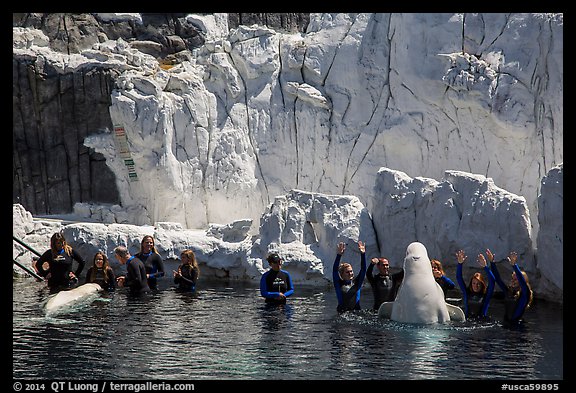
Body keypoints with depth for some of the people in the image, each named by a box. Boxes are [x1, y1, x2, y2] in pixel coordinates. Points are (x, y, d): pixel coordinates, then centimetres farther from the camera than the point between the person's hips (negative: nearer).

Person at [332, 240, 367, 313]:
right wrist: (339, 255, -16)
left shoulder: (356, 282, 13)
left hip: (356, 310, 1)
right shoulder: (339, 284, 7)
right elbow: (335, 270, -5)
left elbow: (363, 269, 6)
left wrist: (363, 254, -5)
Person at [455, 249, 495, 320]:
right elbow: (459, 278, 7)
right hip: (467, 321, 1)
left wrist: (485, 267, -20)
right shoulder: (467, 293, 12)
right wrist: (460, 263, -6)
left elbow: (492, 281, -8)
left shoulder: (486, 295, 6)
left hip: (482, 321, -1)